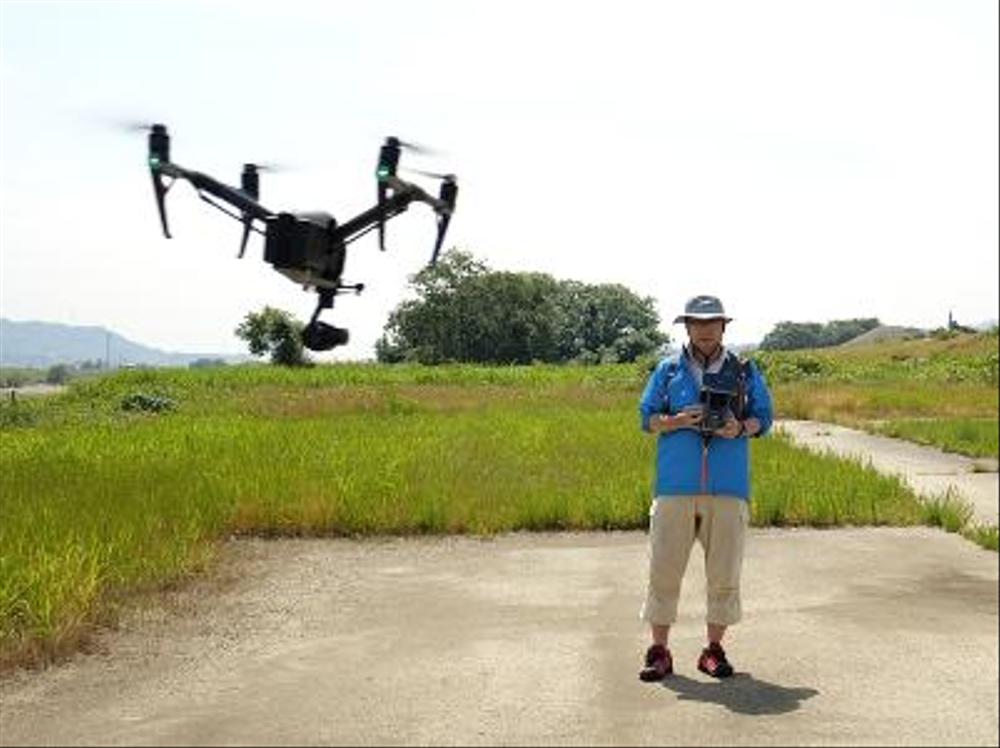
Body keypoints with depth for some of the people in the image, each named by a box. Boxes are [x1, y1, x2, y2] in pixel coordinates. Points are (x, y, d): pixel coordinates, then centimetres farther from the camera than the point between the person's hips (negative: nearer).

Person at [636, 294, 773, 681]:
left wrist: (741, 429, -10)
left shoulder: (745, 372, 10)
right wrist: (677, 421, -11)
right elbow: (647, 418, 8)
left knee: (724, 573, 3)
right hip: (676, 486, 0)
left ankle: (713, 650, 16)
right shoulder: (668, 370, 9)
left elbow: (763, 417, 11)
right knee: (664, 568, -1)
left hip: (728, 488, 1)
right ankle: (659, 652, 9)